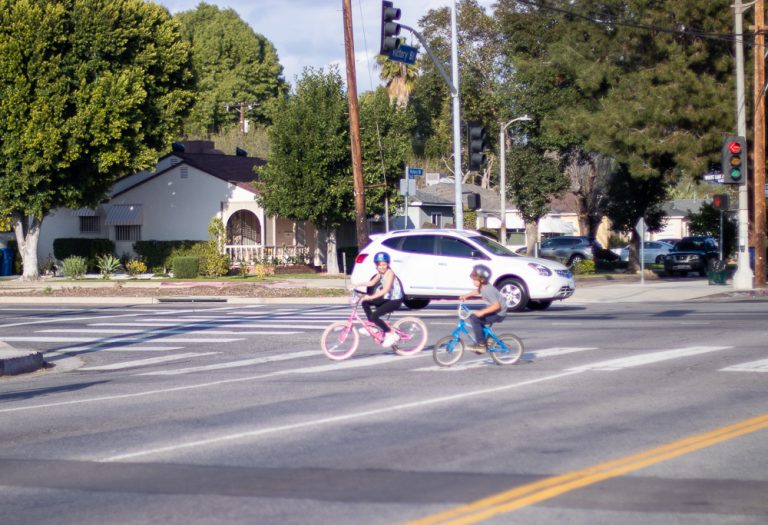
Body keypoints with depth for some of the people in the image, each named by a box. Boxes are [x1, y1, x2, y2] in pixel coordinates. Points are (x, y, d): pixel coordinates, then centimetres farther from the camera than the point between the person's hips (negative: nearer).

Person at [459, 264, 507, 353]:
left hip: (498, 314, -10)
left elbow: (496, 305, -33)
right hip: (494, 311, 10)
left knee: (474, 318, -20)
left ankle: (481, 344, -18)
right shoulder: (483, 286, 2)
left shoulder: (488, 290, -26)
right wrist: (466, 295, 16)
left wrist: (482, 312, -34)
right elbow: (477, 291, 27)